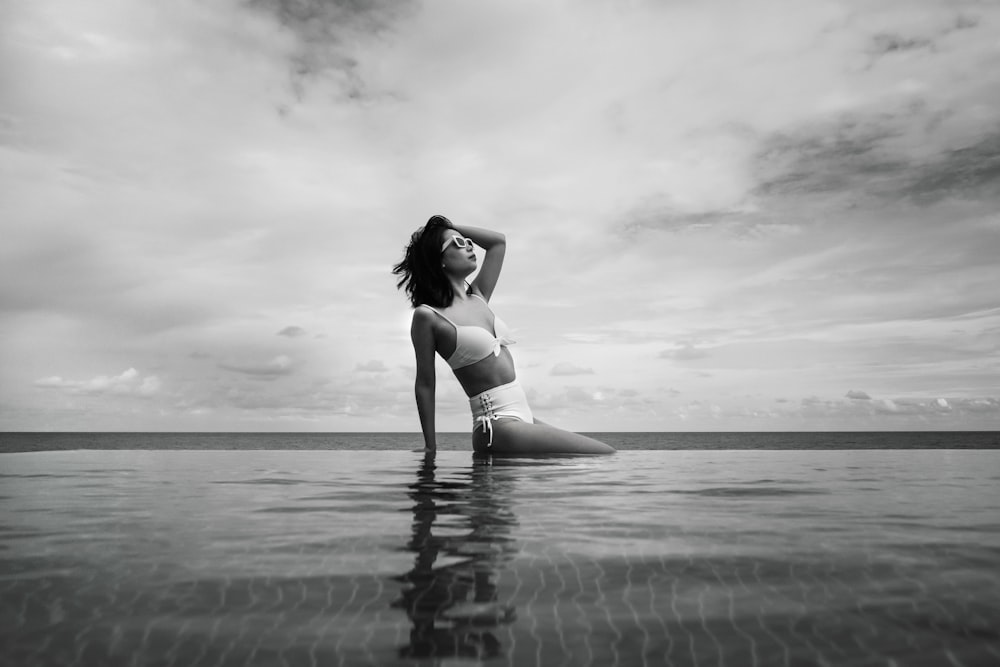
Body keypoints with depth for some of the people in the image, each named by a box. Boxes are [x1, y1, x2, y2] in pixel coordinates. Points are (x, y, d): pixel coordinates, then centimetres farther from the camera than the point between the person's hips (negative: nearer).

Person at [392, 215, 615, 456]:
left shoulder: (478, 297, 12)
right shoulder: (427, 316, -7)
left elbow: (498, 241, 22)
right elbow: (425, 385, -4)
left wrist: (451, 227, 19)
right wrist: (430, 448, 0)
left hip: (523, 416, 8)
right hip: (497, 425, -8)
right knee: (606, 457, -11)